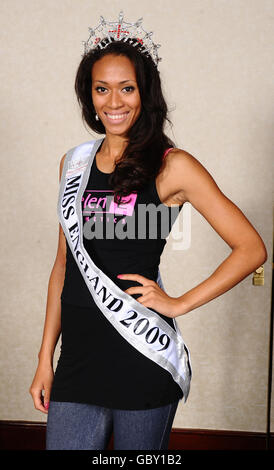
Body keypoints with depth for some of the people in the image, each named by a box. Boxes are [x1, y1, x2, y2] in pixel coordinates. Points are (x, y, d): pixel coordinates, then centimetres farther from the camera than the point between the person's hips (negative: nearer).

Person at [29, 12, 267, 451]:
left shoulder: (171, 166, -5)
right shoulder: (75, 163, 9)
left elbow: (251, 249, -6)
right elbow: (64, 264, 13)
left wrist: (179, 303, -8)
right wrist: (45, 358, 11)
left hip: (143, 362, -4)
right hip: (78, 358, 4)